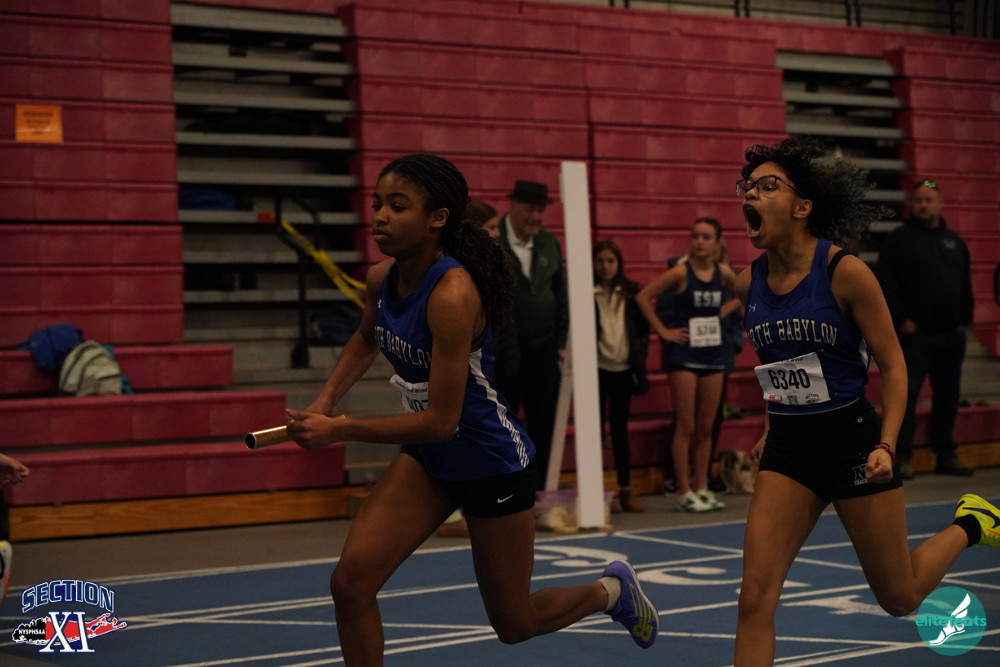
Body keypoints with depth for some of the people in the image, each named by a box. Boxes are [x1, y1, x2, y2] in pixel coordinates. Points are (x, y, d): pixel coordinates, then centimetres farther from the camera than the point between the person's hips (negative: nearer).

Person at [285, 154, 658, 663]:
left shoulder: (453, 295, -30)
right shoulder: (380, 279, -7)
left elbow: (442, 420, -30)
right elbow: (366, 340, 18)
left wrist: (340, 430, -30)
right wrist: (326, 401, 3)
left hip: (492, 465, -6)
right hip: (428, 461, 7)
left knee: (514, 624, 11)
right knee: (350, 583, -11)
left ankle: (610, 590, 42)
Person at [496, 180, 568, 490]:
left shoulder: (549, 244, 8)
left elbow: (561, 297, 14)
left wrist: (561, 343, 9)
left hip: (543, 351, 5)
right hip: (500, 354, -5)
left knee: (543, 430, 8)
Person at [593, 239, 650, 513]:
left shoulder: (633, 292, 4)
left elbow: (642, 329, 8)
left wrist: (639, 362, -1)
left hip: (623, 369, 2)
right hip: (597, 368, -2)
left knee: (620, 428, 9)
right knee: (597, 428, 2)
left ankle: (626, 489, 14)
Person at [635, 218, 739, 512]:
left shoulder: (723, 272, 3)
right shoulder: (681, 272, -10)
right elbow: (643, 297, -12)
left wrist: (722, 312, 8)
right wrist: (663, 331, -11)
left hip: (713, 353, 5)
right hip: (685, 354, -5)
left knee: (706, 427, 9)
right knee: (686, 426, -3)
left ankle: (701, 487, 17)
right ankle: (684, 491, 2)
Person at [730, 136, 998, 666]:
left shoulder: (845, 272, -14)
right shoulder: (748, 283, 0)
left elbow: (892, 364, -10)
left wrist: (887, 445, -19)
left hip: (852, 438, -4)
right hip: (787, 447, 4)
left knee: (900, 597, 10)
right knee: (755, 596, -10)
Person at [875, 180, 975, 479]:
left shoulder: (955, 242, 16)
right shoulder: (898, 239, -2)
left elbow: (966, 286, 20)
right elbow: (886, 283, -9)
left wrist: (965, 318, 10)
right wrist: (901, 320, -14)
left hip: (951, 334, 5)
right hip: (915, 334, -5)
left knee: (948, 396, 9)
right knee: (906, 394, -7)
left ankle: (946, 455, 16)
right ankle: (901, 456, -2)